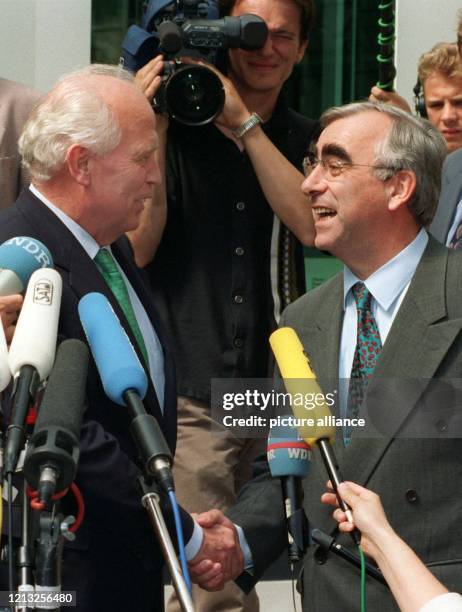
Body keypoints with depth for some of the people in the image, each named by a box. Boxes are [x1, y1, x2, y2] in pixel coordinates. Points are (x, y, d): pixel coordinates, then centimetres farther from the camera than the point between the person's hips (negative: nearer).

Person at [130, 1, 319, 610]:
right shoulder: (177, 132, 2)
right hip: (190, 394, -3)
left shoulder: (307, 141, 10)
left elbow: (311, 223, -10)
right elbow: (137, 246, -7)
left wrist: (245, 122, -13)